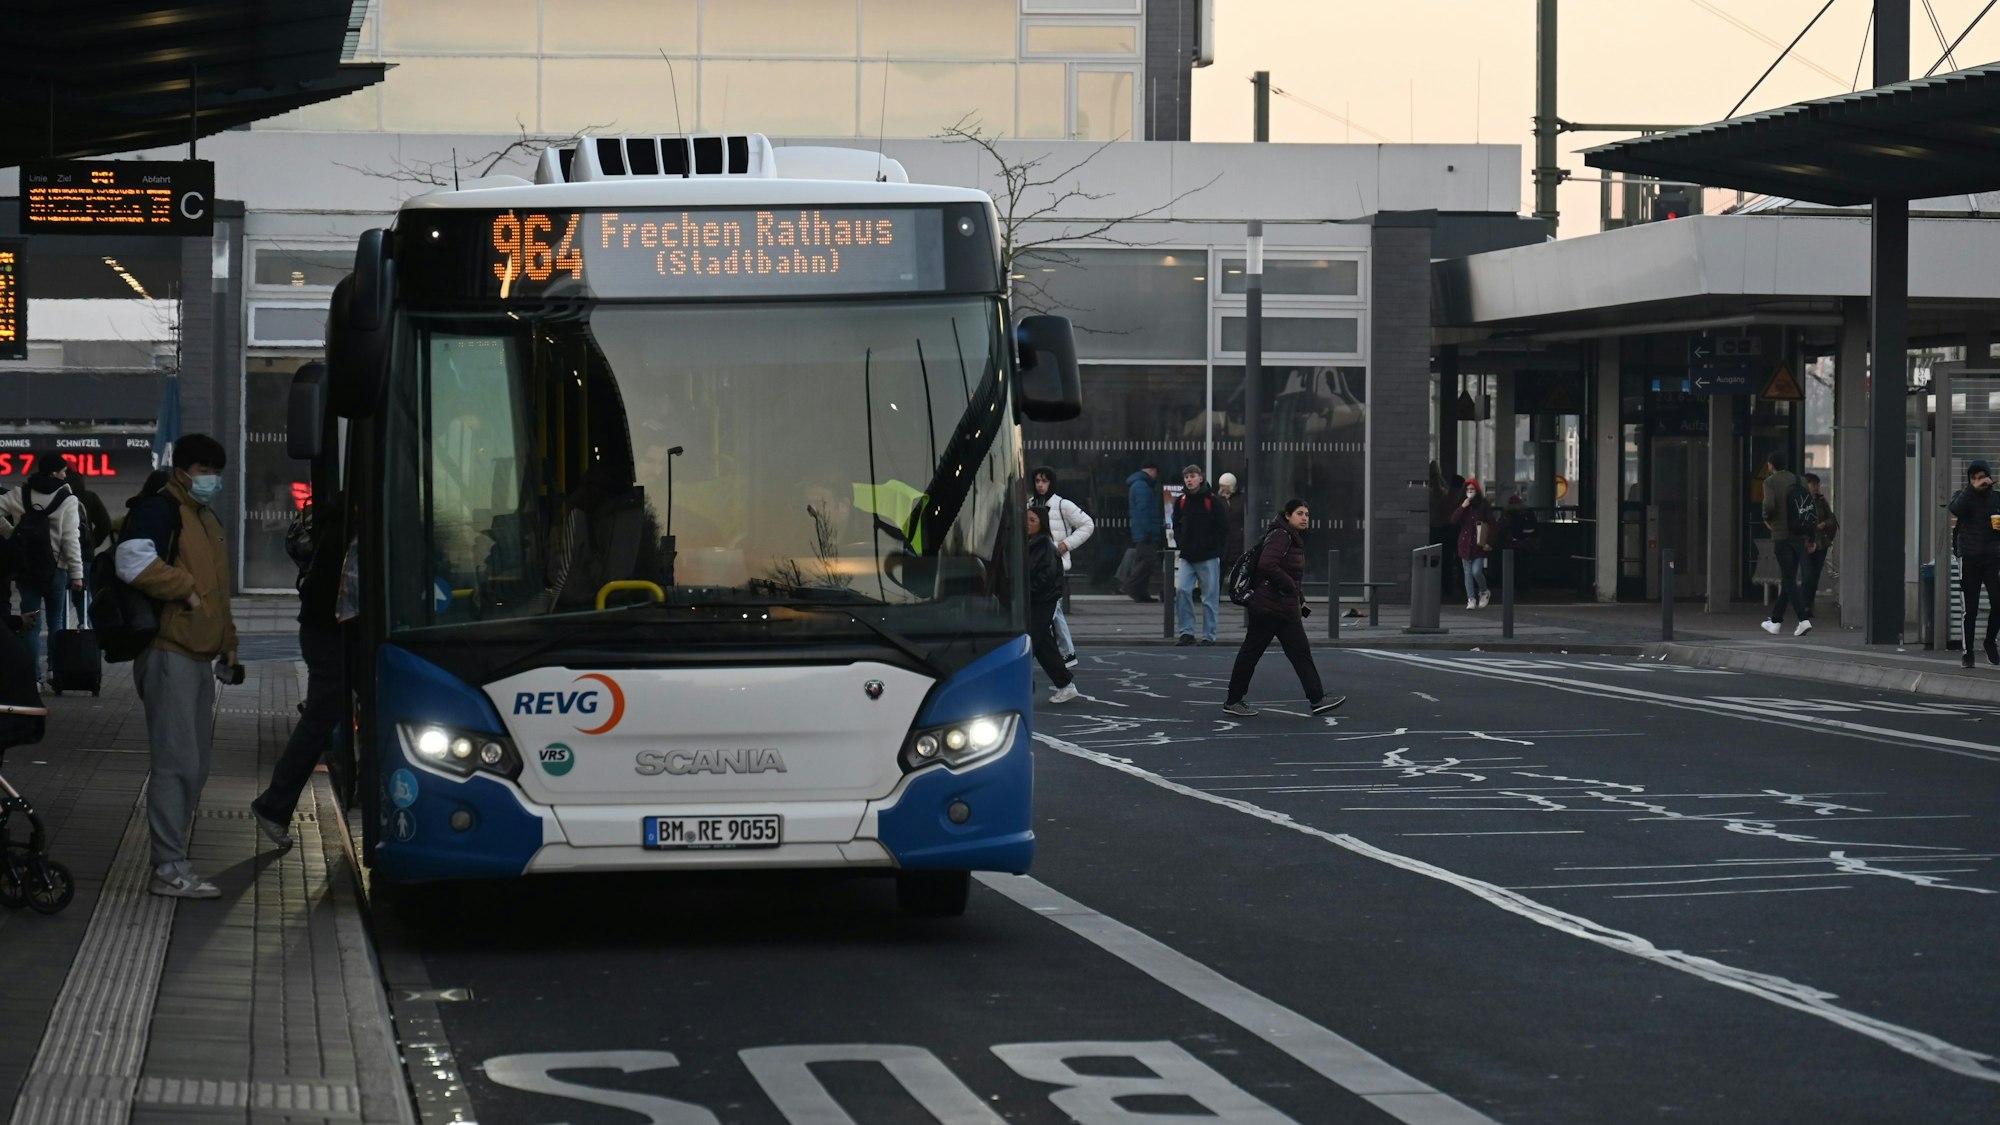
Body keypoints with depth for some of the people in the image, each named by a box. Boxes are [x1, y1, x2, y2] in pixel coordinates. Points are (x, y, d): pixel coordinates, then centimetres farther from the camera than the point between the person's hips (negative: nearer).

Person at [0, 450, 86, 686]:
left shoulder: (21, 495, 1)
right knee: (56, 623, 12)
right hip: (55, 569, -2)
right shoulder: (67, 500, -8)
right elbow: (71, 540, -12)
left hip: (25, 568, 2)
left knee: (31, 624, 6)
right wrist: (76, 574, -10)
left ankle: (34, 674, 2)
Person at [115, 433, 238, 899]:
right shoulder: (160, 511, -10)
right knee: (177, 763, -12)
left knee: (195, 765, 12)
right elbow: (133, 562, -27)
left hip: (199, 658, 10)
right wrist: (186, 590, -18)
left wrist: (227, 644, 25)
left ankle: (174, 859, 19)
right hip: (168, 655, -10)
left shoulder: (208, 521, 21)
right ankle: (169, 870, -11)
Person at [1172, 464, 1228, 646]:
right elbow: (1177, 525, 17)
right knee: (1182, 590, -10)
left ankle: (1209, 636, 8)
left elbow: (1223, 528, -5)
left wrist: (1211, 547, -10)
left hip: (1208, 558, -4)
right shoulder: (1181, 501, 7)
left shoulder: (1213, 501, -6)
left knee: (1210, 597, 0)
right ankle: (1186, 632, -2)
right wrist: (1181, 544, 3)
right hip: (1187, 558, 4)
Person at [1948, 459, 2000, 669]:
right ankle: (1966, 651, 6)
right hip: (1969, 559, -2)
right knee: (1970, 609, -2)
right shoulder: (1964, 496, 5)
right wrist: (1973, 489, -23)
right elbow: (1955, 510, -18)